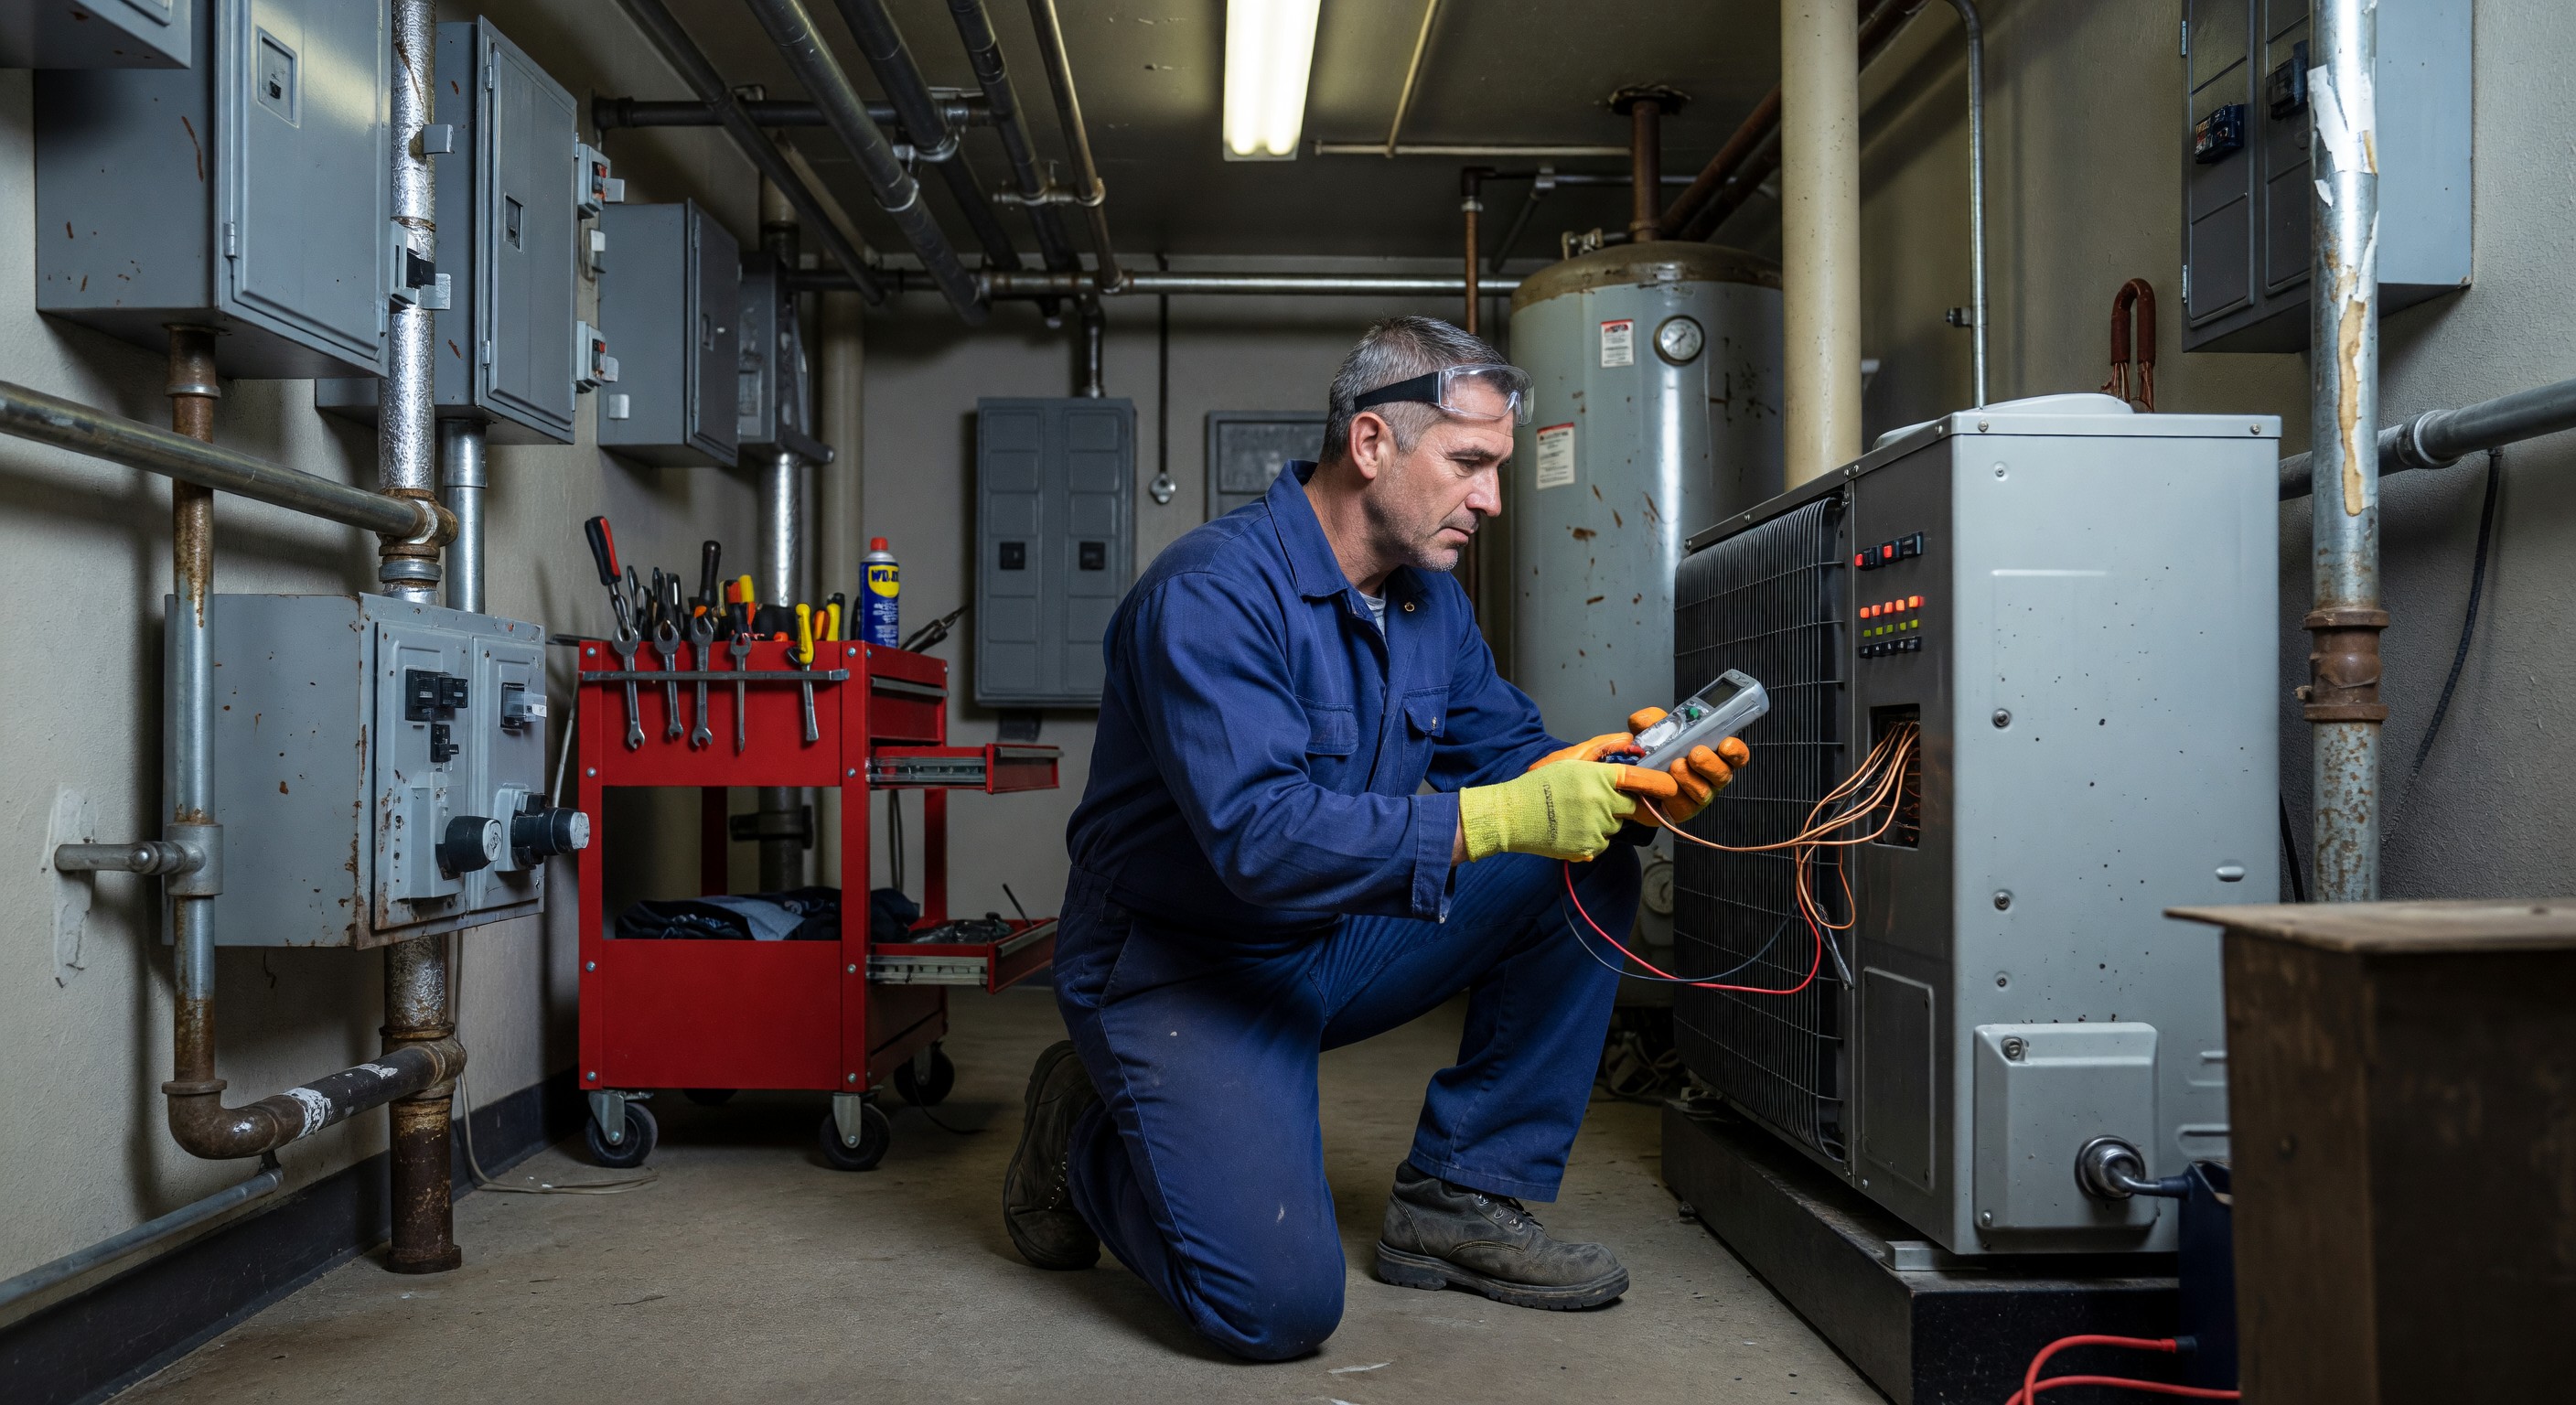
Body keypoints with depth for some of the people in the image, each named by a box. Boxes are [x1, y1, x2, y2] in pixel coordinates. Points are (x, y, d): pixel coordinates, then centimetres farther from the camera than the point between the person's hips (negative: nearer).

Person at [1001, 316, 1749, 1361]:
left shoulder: (1430, 600, 4)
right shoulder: (1213, 592, -23)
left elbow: (1512, 754, 6)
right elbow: (1260, 836, -33)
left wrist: (1633, 787, -16)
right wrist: (1498, 818, -39)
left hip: (1337, 944, 8)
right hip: (1184, 965, -8)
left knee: (1587, 867, -6)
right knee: (1280, 1304, -22)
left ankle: (1461, 1196, 1)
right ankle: (1085, 1137, 9)